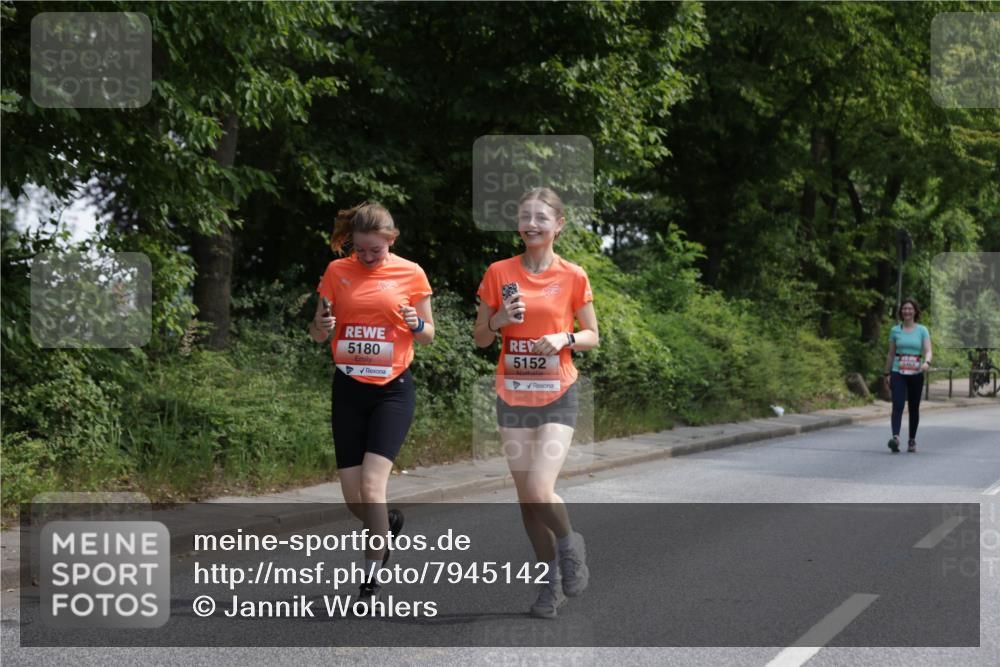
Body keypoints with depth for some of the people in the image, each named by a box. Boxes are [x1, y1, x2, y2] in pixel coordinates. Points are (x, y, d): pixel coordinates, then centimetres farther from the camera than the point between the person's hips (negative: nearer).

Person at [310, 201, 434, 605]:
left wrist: (417, 325, -17)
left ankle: (371, 580, -8)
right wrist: (321, 325, -16)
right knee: (353, 497, 3)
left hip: (393, 389, -3)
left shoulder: (411, 274, -2)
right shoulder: (337, 271, 3)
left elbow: (428, 336, 6)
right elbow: (317, 334, 7)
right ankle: (389, 524, 38)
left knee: (371, 483, -17)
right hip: (348, 389, 3)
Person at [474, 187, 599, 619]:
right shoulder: (499, 273, 1)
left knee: (540, 491, -17)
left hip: (557, 396, -3)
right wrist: (500, 319, -13)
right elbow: (480, 339, 7)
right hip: (512, 396, 3)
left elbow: (592, 336, 5)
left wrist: (565, 338, -15)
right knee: (525, 496, 6)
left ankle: (570, 546, 15)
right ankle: (551, 582, 23)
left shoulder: (572, 276, -3)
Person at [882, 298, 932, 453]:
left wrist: (927, 362, -29)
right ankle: (895, 437, -30)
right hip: (898, 373, 0)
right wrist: (887, 374, 14)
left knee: (914, 408, 9)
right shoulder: (895, 330, 6)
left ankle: (912, 440, 22)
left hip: (916, 374, 0)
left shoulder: (922, 330, 2)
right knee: (897, 405, -16)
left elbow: (928, 351, -8)